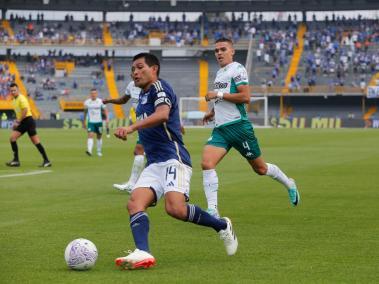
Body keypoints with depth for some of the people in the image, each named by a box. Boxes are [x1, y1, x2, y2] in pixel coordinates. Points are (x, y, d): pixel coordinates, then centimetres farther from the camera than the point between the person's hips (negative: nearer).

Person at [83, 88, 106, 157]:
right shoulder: (87, 102, 0)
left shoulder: (100, 101, -2)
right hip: (91, 122, -1)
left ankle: (99, 151, 25)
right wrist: (84, 122, 14)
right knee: (90, 135, -17)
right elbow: (85, 112, 11)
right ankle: (89, 151, -27)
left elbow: (104, 111, 6)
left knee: (99, 136, 10)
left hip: (99, 122, 1)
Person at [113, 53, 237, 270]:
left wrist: (131, 128, -33)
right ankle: (143, 253, -33)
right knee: (135, 203, -16)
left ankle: (222, 226, -2)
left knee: (175, 208, -26)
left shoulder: (159, 87, -4)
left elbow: (162, 114, -25)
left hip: (173, 159, -9)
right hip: (154, 164, 9)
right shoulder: (143, 96, 24)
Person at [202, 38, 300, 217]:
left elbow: (245, 97, -18)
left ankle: (289, 184, 34)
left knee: (260, 168, 7)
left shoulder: (237, 69, -7)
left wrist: (219, 95, -17)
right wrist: (213, 112, 24)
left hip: (238, 126, -7)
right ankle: (212, 210, -17)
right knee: (206, 164, -16)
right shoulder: (220, 72, 20)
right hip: (220, 129, 7)